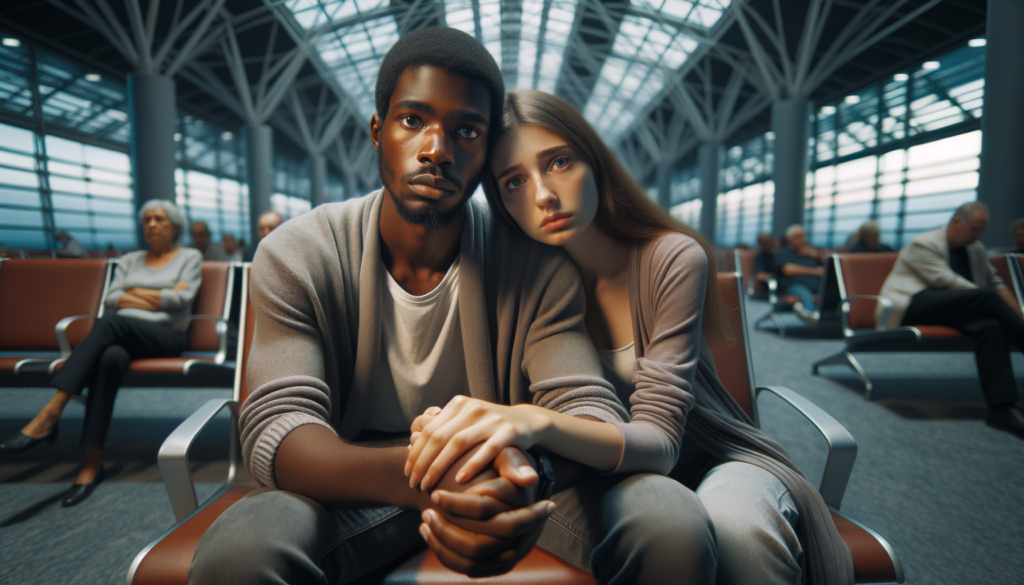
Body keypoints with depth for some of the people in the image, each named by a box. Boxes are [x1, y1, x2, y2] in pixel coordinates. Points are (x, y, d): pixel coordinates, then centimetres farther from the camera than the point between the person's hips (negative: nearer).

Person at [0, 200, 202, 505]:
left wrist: (137, 293, 4)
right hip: (123, 336, 3)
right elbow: (111, 299, 9)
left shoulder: (190, 257, 13)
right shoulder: (129, 260, 24)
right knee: (110, 358, -35)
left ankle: (51, 412, -37)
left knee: (112, 322, -34)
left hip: (166, 336, -3)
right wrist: (162, 296, -3)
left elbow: (183, 298, -2)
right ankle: (92, 461, -33)